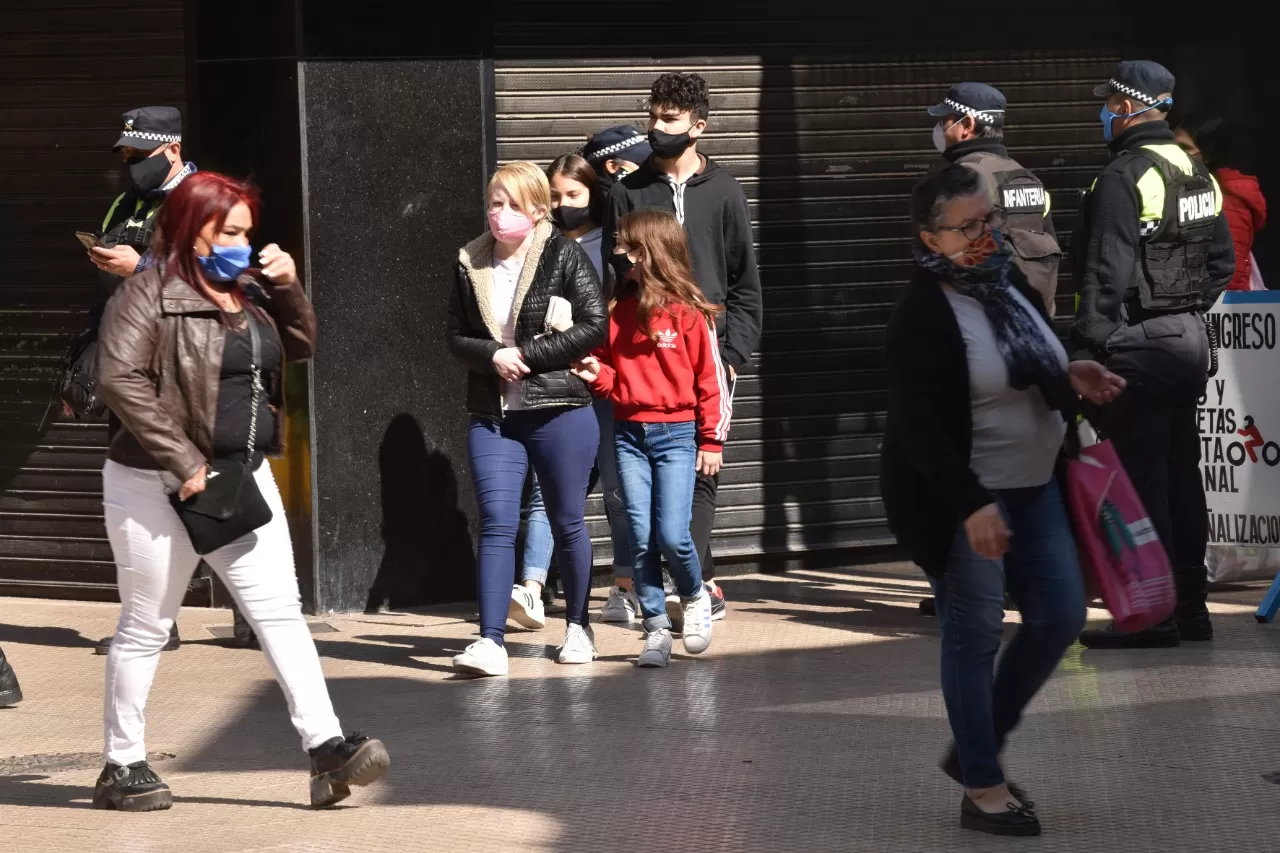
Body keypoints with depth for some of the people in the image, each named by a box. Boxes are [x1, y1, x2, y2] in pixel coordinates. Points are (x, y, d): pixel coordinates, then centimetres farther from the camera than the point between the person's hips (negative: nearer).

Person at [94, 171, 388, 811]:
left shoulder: (247, 293, 12)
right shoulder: (149, 295, -12)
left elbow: (300, 346, 20)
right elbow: (120, 378, -23)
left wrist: (287, 286, 1)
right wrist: (183, 464, -24)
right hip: (159, 489, -7)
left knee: (280, 610, -2)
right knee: (146, 627, 4)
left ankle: (326, 748, -7)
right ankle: (122, 766, 15)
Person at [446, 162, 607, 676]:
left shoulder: (564, 257, -5)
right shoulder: (469, 264, 6)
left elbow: (594, 325, -11)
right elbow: (456, 338, 9)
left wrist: (525, 355, -14)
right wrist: (492, 356, -13)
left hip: (559, 411, -2)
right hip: (491, 416, 2)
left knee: (567, 522, 9)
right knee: (496, 524, -8)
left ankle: (577, 626, 27)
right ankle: (490, 641, -12)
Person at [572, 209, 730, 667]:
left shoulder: (688, 312, -5)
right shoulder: (618, 311, 8)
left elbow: (712, 379, -2)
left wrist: (712, 440, -2)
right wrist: (597, 375, -5)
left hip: (676, 434, -4)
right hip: (629, 434, 4)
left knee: (672, 535, -12)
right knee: (641, 538, 0)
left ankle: (694, 598, 17)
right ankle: (656, 627, 10)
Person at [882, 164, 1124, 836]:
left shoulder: (1010, 284, 6)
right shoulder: (924, 315, -18)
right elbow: (921, 424, -24)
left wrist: (1069, 377, 2)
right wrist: (971, 504, -32)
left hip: (1032, 486, 8)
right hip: (960, 497, -8)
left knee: (1060, 616, 8)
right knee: (975, 634, -2)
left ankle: (975, 749, 23)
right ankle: (982, 789, 9)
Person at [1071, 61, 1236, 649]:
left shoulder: (1123, 179, -15)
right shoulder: (1197, 174, 12)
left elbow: (1107, 275, -19)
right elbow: (1222, 260, 17)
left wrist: (1086, 352, -18)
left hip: (1135, 344, -9)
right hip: (1190, 339, 9)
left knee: (1139, 479, -5)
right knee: (1180, 475, 13)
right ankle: (1190, 606, 18)